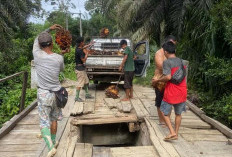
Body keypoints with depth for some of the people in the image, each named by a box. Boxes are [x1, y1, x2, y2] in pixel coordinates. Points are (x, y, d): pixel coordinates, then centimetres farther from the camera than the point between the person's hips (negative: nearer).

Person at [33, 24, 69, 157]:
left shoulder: (37, 55, -10)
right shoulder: (59, 58, -8)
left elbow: (36, 40, 11)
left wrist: (49, 29, 18)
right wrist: (62, 54, 21)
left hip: (43, 94, -2)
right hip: (56, 92, 3)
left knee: (44, 122, 4)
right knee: (54, 119, 20)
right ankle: (53, 142, 36)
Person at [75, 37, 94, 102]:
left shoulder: (79, 48, 7)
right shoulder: (79, 51, -22)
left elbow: (83, 47, 31)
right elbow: (83, 60, -23)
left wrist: (89, 45, 35)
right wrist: (87, 54, -10)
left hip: (82, 68, 10)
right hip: (80, 69, -10)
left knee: (86, 82, 18)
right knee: (80, 83, -5)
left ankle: (87, 94, 30)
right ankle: (77, 97, 3)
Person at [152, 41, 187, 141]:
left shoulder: (167, 62, -13)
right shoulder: (181, 61, 7)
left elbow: (168, 77, -24)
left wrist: (157, 80, -9)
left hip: (171, 92, -6)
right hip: (182, 92, 6)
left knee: (165, 112, 11)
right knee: (178, 113, 17)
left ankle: (172, 132, 0)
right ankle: (176, 134, 24)